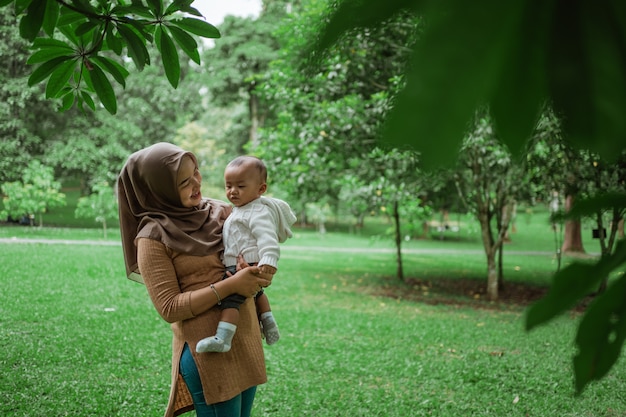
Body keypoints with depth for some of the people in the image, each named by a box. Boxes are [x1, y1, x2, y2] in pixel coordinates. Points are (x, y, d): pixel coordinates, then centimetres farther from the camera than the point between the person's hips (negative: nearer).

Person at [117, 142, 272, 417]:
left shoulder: (220, 211, 5)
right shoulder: (153, 238, -10)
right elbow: (169, 308, -15)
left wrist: (259, 275, -9)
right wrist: (230, 285, -23)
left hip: (246, 341, 6)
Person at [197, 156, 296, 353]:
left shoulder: (258, 213, -16)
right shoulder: (240, 210, 18)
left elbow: (266, 237, -31)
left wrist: (269, 260, -45)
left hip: (249, 266, -12)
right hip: (236, 268, 12)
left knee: (231, 295, -24)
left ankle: (222, 337, -34)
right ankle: (268, 323, 48)